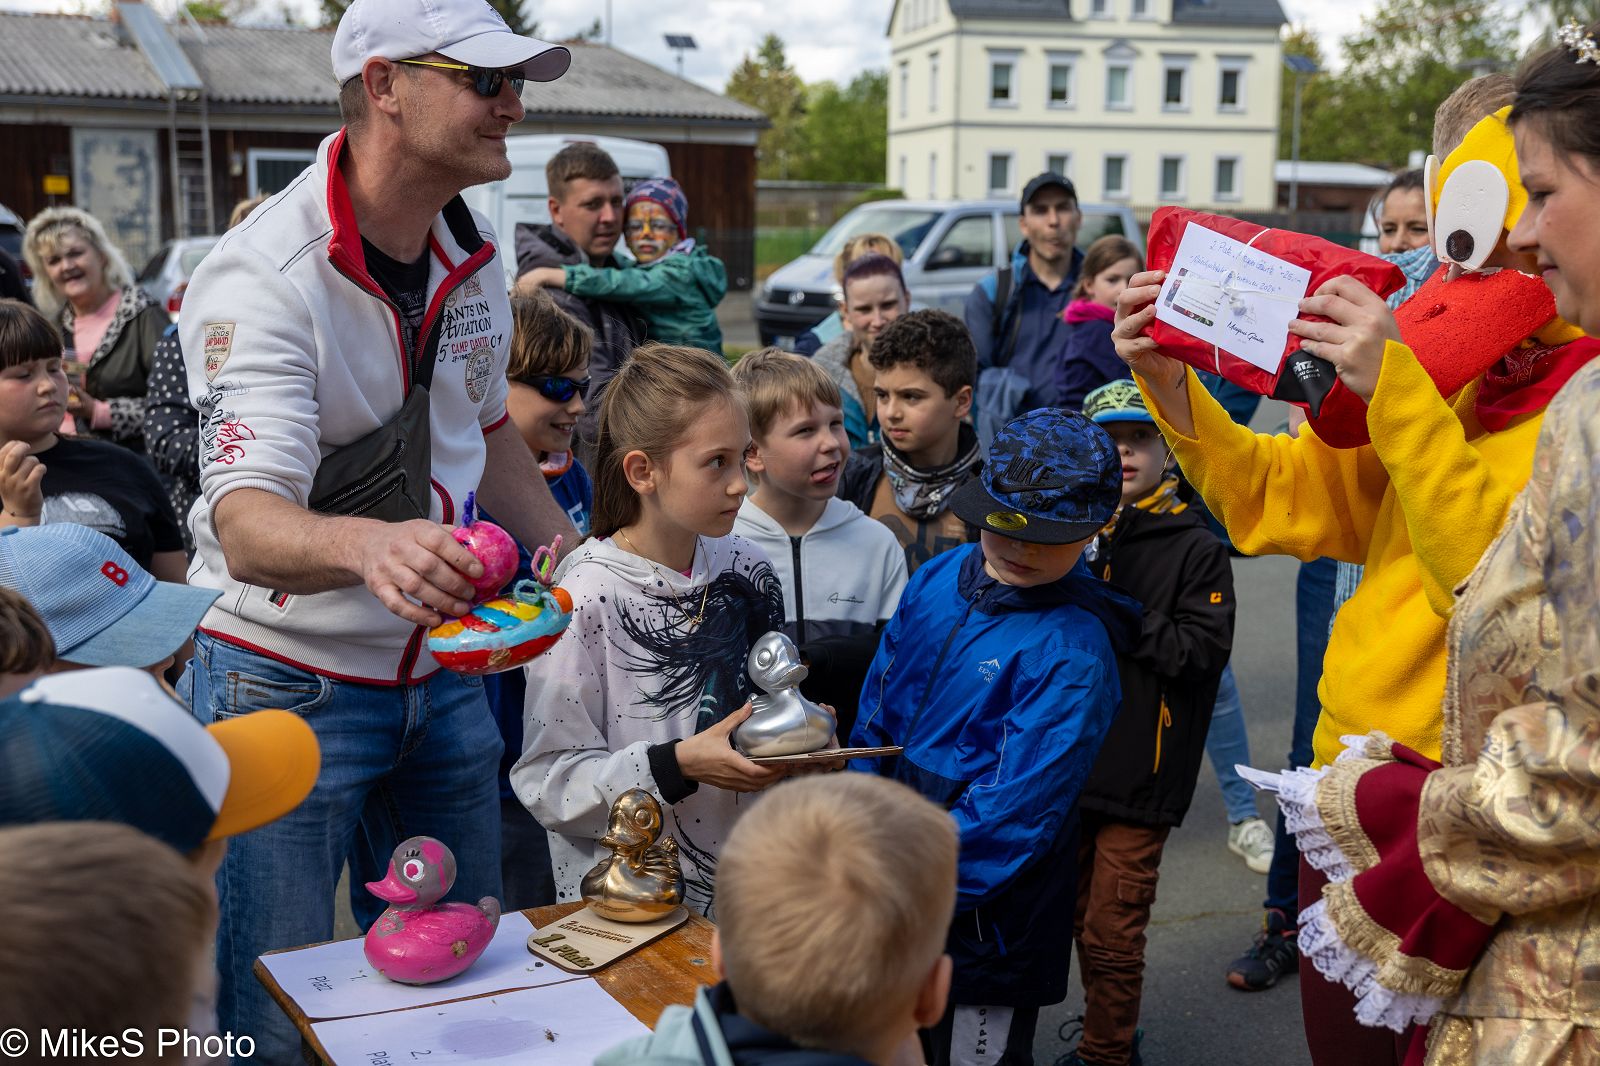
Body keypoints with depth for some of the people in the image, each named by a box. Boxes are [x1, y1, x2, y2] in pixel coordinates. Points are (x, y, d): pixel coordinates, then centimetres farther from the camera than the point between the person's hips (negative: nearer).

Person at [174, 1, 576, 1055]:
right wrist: (370, 544, -54)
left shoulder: (475, 255, 1)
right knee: (280, 1025, 2)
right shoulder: (263, 274, -21)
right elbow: (245, 530, -34)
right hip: (287, 683, -6)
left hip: (442, 679, 6)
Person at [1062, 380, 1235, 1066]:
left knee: (1112, 934, 1)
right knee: (1082, 924, 18)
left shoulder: (1197, 549, -4)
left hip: (1140, 774, -5)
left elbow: (1202, 651, -14)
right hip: (1068, 764, 5)